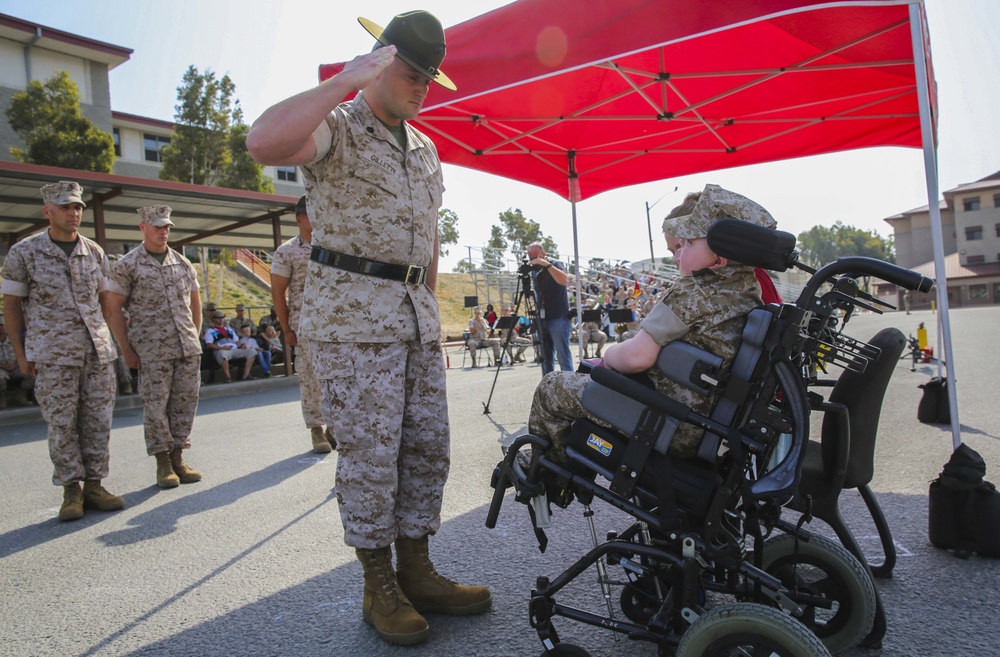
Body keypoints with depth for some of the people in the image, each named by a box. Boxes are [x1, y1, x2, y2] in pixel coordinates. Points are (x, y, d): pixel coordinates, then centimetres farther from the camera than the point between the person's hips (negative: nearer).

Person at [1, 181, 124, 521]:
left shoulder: (94, 252, 10)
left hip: (98, 351, 3)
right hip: (53, 355, -3)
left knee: (98, 420, 4)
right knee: (61, 423, 0)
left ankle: (94, 485, 14)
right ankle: (71, 490, 11)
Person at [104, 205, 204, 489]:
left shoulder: (183, 263, 13)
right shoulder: (127, 265, -1)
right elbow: (112, 309, -2)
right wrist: (127, 350, -5)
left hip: (188, 348, 5)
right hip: (152, 349, -4)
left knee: (185, 402, 6)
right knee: (156, 404, 0)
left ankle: (178, 458, 17)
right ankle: (163, 465, 11)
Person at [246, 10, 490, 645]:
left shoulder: (425, 149, 19)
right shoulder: (338, 127, -3)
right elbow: (265, 142, -27)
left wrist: (432, 309, 18)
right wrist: (346, 82, -21)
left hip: (415, 315, 8)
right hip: (353, 314, -7)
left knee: (428, 447, 7)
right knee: (371, 452, -4)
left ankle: (417, 572, 20)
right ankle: (380, 588, 11)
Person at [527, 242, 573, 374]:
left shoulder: (555, 264, -4)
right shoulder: (534, 271, 14)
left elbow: (564, 280, -26)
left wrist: (546, 264, -25)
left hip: (558, 318, -7)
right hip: (542, 319, 7)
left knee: (563, 355, -9)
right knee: (546, 357, 8)